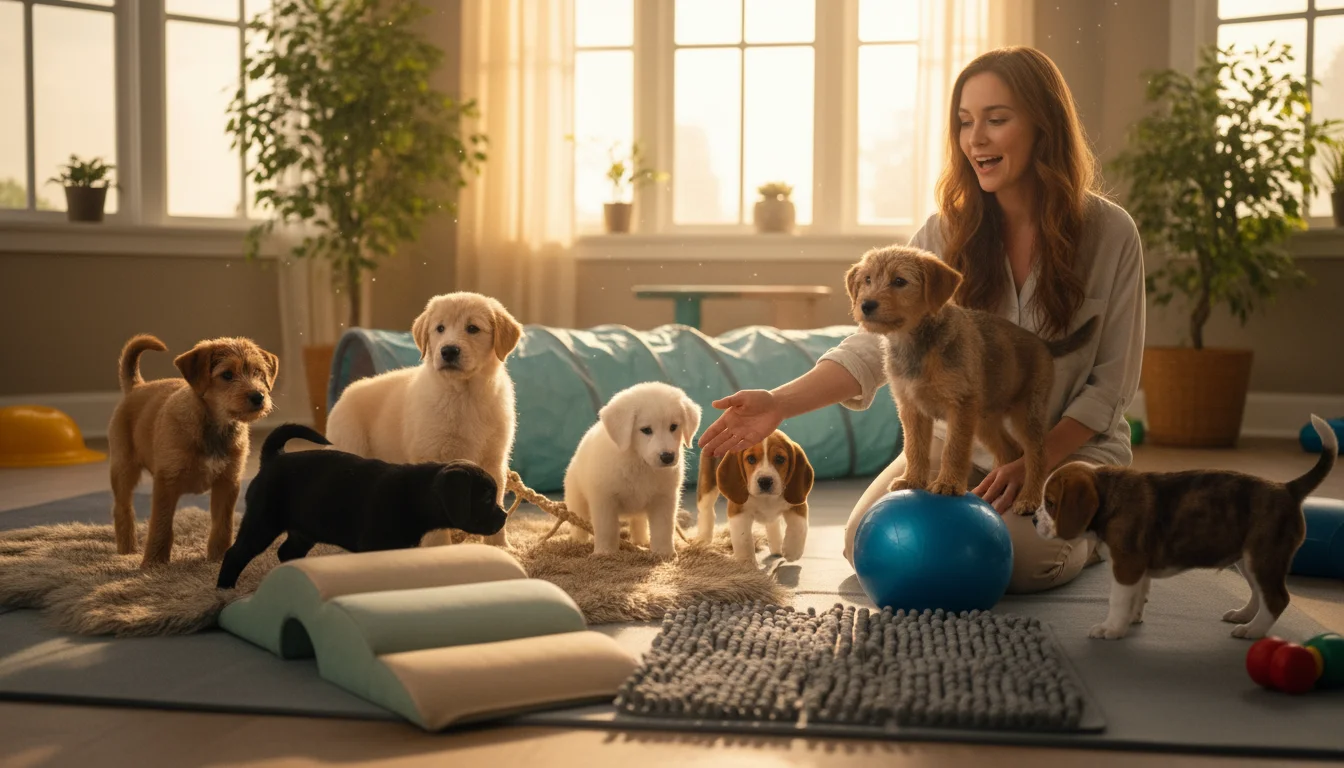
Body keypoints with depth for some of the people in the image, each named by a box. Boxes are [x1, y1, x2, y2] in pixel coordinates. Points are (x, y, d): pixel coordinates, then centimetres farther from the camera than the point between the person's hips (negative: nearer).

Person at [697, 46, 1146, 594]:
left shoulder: (1109, 234, -10)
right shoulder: (945, 234, -5)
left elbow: (1110, 384, -6)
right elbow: (877, 344, -15)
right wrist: (779, 404, -32)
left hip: (1072, 444, -2)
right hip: (959, 441, 3)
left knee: (1019, 558, -30)